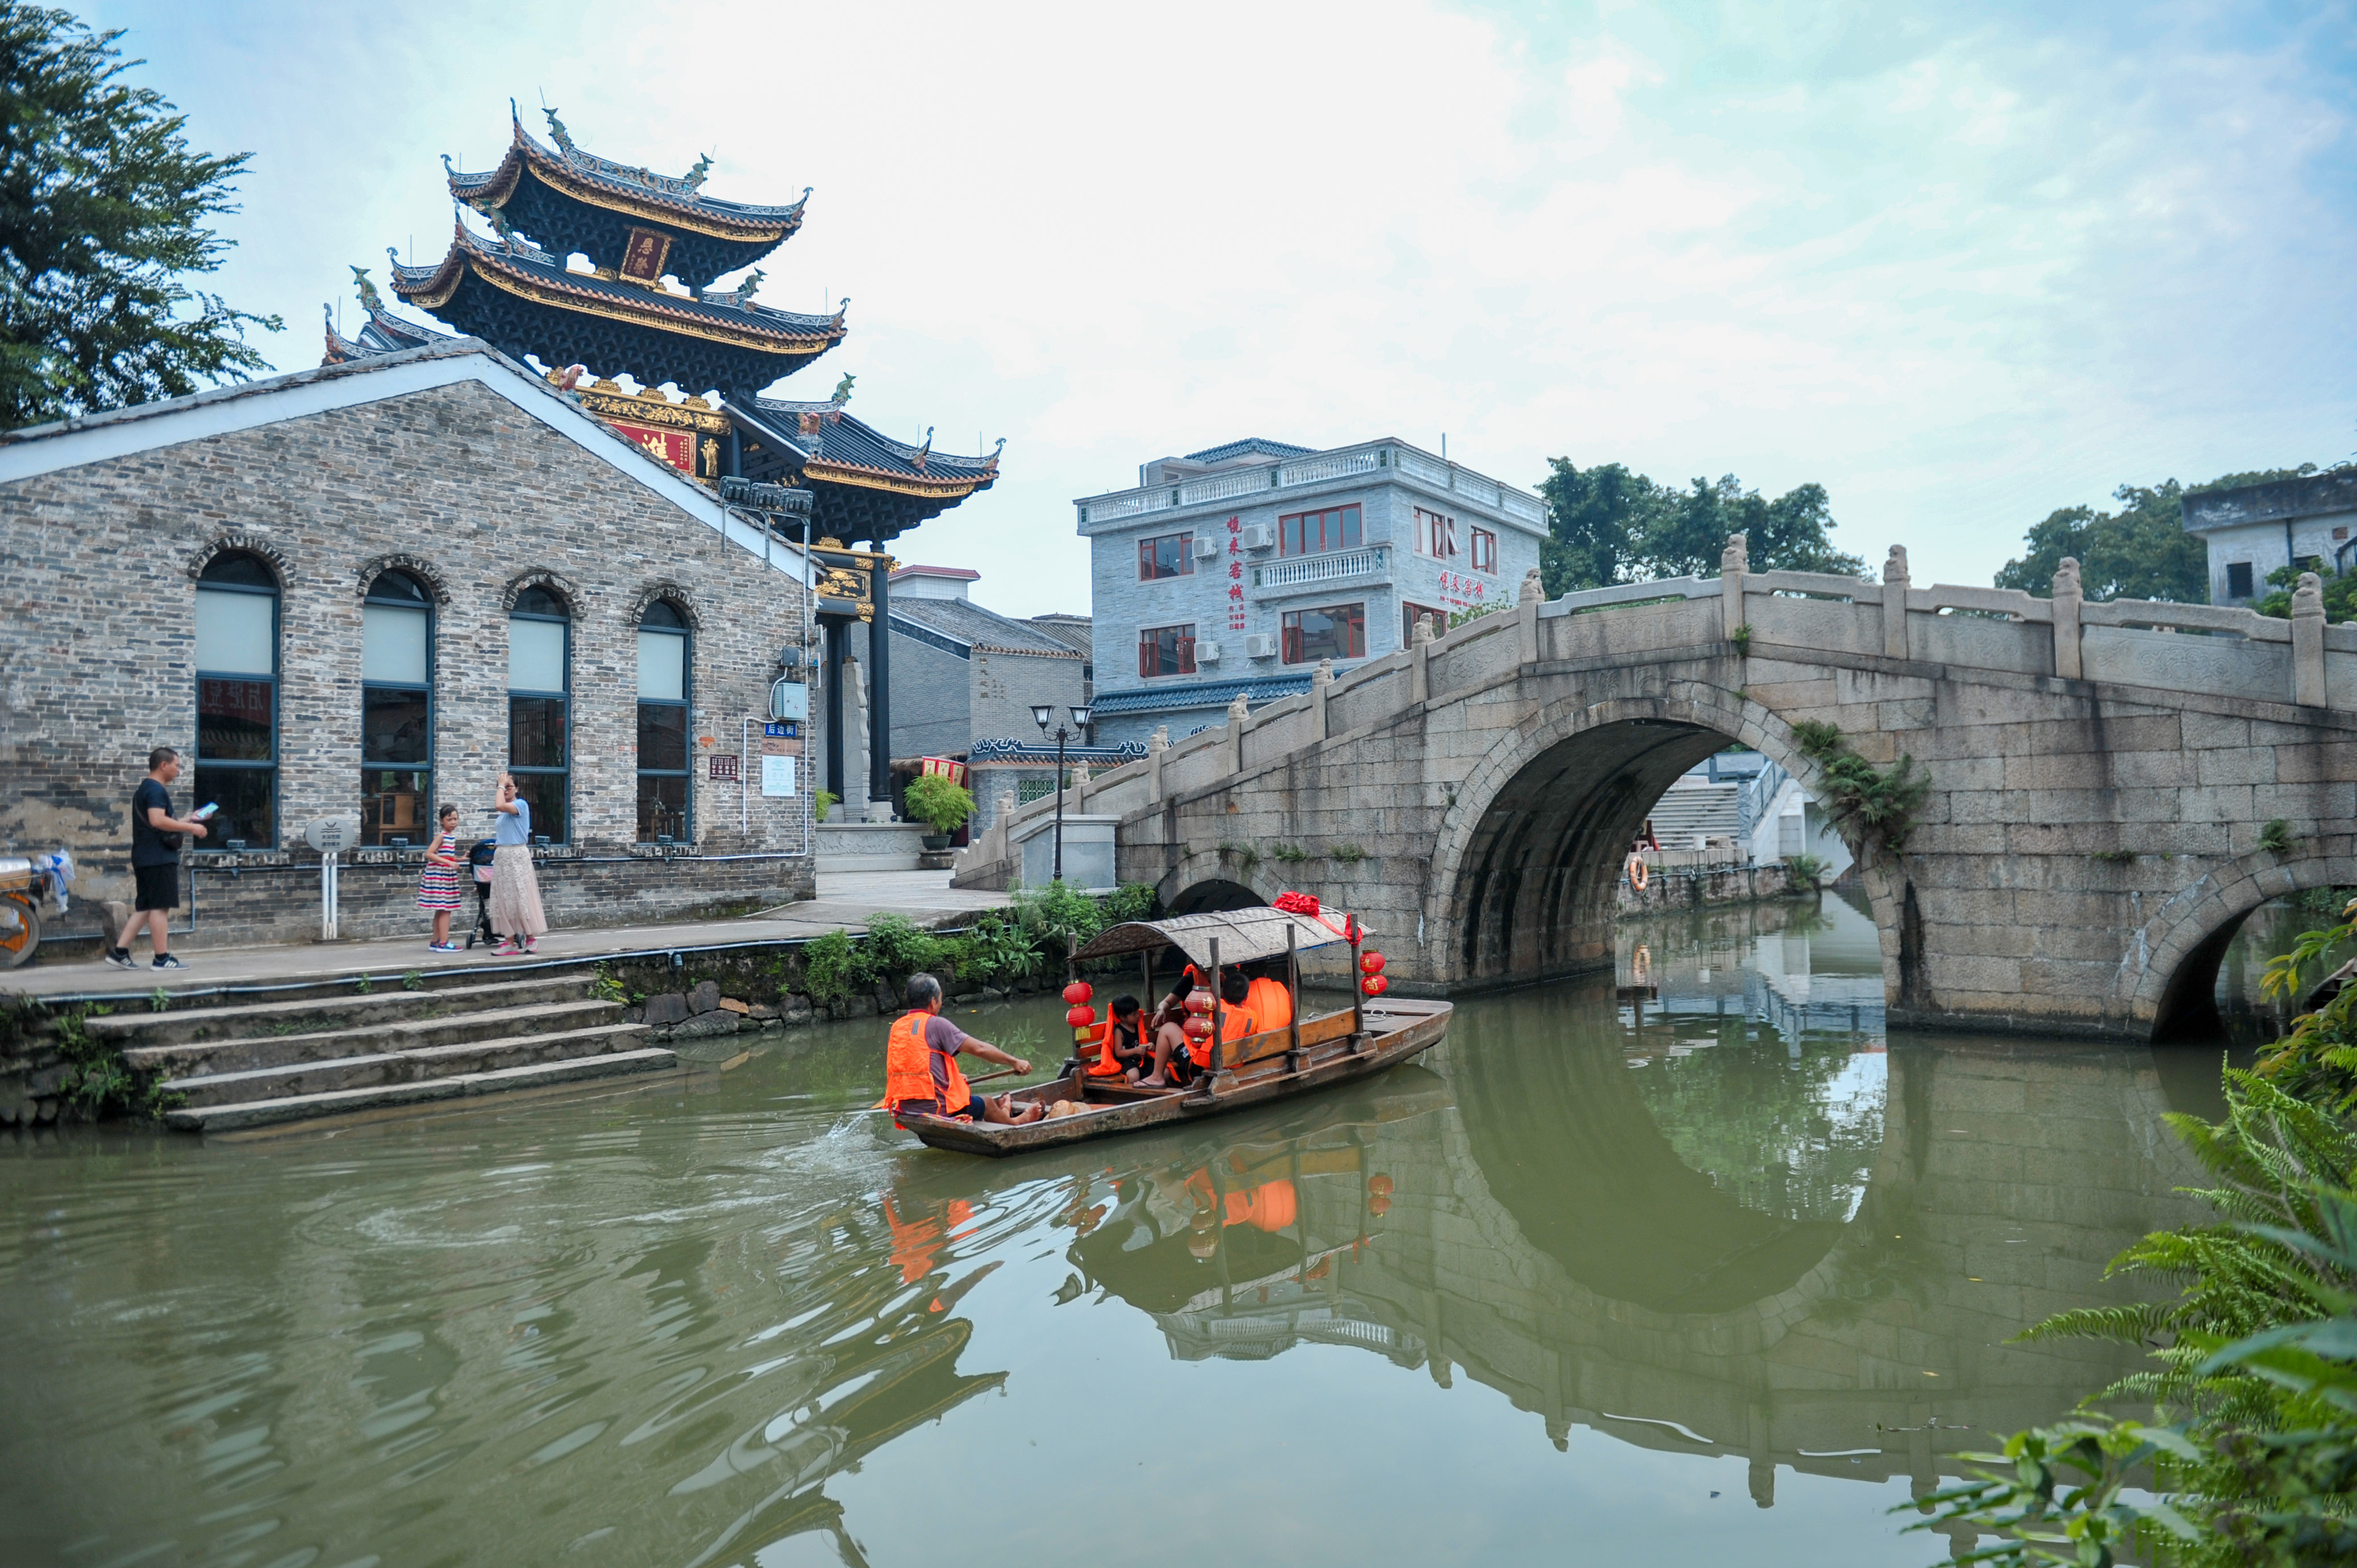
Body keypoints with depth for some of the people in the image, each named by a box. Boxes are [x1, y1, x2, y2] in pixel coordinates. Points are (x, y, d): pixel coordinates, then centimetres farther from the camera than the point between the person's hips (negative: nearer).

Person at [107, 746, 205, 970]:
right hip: (159, 858, -10)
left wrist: (187, 823, 25)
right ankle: (162, 958, -4)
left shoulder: (144, 789, 21)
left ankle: (119, 951, 11)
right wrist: (190, 827, -21)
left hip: (145, 858, 10)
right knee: (161, 907, -6)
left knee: (144, 907, 13)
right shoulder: (156, 790, -13)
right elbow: (157, 820, -27)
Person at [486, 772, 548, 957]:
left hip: (517, 855, -8)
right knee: (504, 900, 5)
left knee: (521, 897, -5)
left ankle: (531, 938, 4)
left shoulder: (521, 804, -8)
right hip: (501, 855, 8)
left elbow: (500, 805, -25)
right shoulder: (504, 812, 15)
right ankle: (510, 941, 7)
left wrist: (502, 785, -14)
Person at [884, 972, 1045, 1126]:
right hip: (935, 1108, -7)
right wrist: (1015, 1062, -1)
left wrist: (952, 1077, 33)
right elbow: (980, 1049, -14)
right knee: (986, 1104, 21)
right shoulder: (936, 1024, -13)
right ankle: (1014, 1123, 49)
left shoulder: (896, 1027, 8)